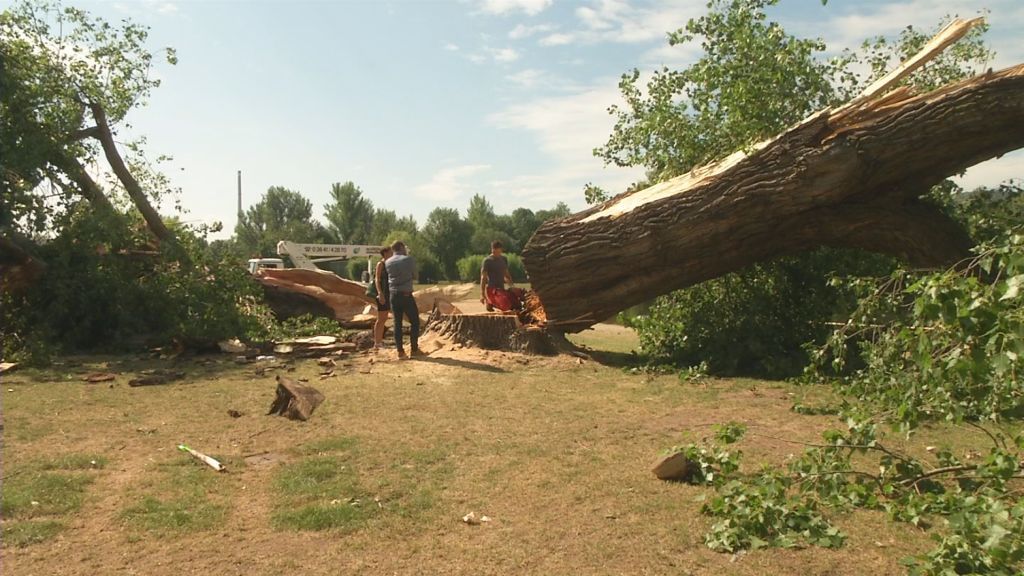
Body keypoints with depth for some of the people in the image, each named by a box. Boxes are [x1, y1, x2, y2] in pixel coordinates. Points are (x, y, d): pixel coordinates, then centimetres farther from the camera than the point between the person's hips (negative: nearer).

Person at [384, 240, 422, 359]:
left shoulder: (387, 262, 6)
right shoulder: (408, 259, -6)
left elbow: (390, 276, 13)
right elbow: (415, 275, 5)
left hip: (394, 296, 4)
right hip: (406, 295, -4)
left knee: (397, 323, 7)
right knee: (414, 322, 8)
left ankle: (400, 351, 6)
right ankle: (414, 349, 8)